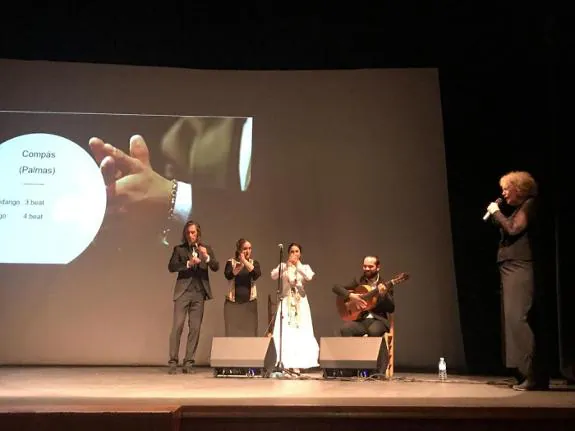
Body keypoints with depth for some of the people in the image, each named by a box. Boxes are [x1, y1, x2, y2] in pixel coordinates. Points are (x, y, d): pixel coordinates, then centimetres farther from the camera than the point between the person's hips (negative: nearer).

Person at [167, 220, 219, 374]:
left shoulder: (206, 248, 12)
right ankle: (173, 362, -3)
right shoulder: (179, 249, 8)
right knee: (177, 326, -8)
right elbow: (171, 267, -4)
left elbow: (216, 267, 2)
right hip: (183, 291, -2)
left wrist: (206, 257, -16)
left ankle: (188, 362, 7)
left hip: (199, 292, 2)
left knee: (195, 328, 1)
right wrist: (188, 264, -17)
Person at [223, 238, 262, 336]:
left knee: (249, 333, -3)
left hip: (249, 303, 1)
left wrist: (245, 261, -18)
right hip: (232, 303, -1)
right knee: (232, 333, -4)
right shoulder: (231, 262, 3)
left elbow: (256, 275, -12)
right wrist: (240, 266, -30)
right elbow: (228, 275, -16)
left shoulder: (254, 263, 8)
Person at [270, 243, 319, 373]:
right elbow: (273, 276, -14)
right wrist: (288, 264, -19)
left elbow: (309, 277, -15)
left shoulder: (305, 267, 8)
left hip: (300, 303, 1)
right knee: (285, 332, -8)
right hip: (286, 301, -1)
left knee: (300, 332, -3)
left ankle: (296, 364, 2)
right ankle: (285, 363, -5)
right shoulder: (283, 266, 6)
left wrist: (298, 265, -17)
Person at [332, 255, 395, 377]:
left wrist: (384, 294, -21)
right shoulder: (358, 282, 11)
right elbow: (336, 287, 3)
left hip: (378, 319, -2)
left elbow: (391, 309, -3)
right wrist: (350, 295, -13)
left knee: (374, 331, -37)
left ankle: (380, 371, -29)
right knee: (345, 329, -29)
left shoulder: (385, 285, 6)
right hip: (360, 319, 2)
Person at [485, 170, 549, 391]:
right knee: (513, 320, 7)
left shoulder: (529, 205, -4)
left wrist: (496, 212, -5)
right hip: (510, 270, 10)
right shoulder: (519, 208, 21)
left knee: (518, 319, -15)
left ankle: (534, 375, -14)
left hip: (520, 270, -10)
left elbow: (513, 229, -15)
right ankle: (526, 374, 10)